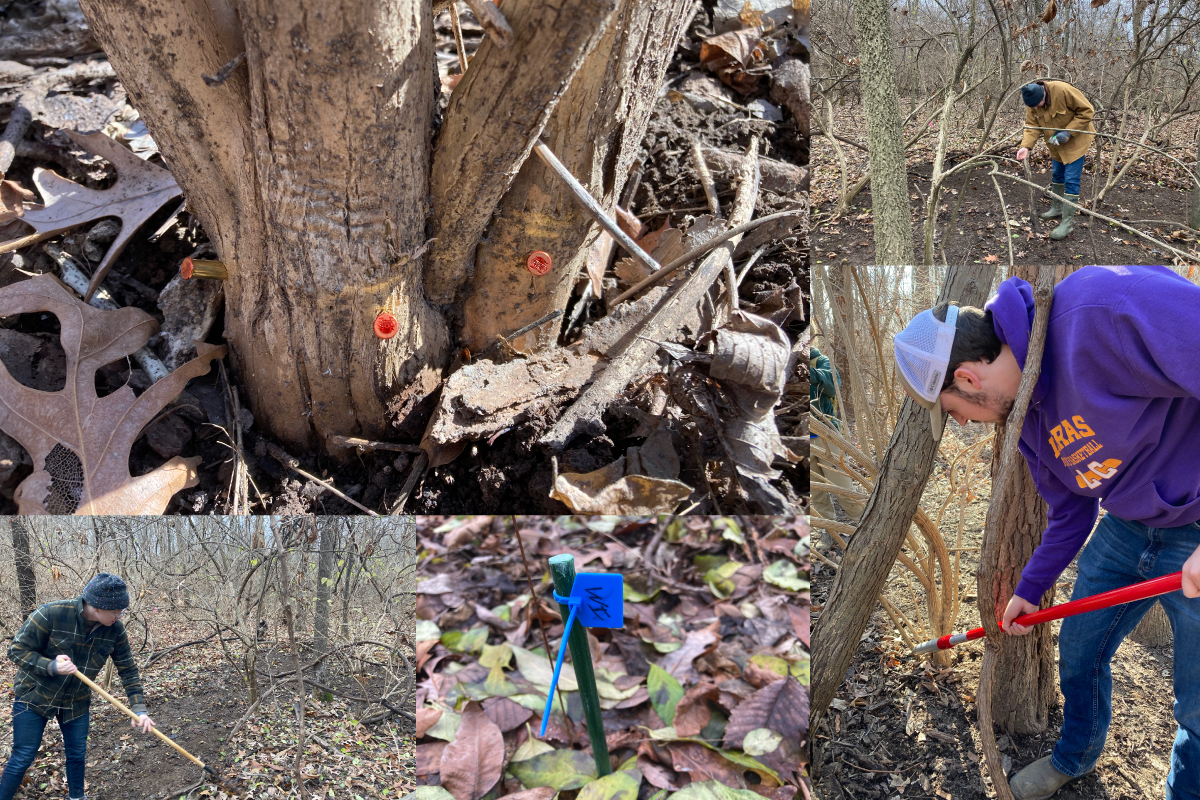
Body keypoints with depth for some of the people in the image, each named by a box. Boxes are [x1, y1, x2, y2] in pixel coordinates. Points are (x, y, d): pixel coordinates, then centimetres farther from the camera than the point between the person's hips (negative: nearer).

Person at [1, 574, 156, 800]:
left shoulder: (115, 629, -16)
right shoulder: (52, 614, -29)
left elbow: (128, 669, -7)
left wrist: (139, 709, -13)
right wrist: (51, 666, -35)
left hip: (76, 702, 4)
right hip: (35, 696, -4)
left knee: (77, 754, 14)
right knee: (23, 757, 0)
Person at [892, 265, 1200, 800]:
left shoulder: (1103, 310, -31)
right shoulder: (1022, 413, 0)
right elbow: (1070, 512, 14)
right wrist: (1029, 590, 21)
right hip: (1127, 528, 8)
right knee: (1078, 654, 20)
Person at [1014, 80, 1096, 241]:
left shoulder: (1063, 90, -31)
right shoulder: (1032, 103, -13)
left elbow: (1086, 111, -24)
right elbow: (1032, 126, -11)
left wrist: (1068, 132, -28)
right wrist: (1026, 146, -28)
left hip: (1075, 140, -6)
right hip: (1055, 143, 6)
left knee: (1071, 180, -10)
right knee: (1057, 175, 20)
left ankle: (1068, 222, -8)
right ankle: (1056, 208, 39)